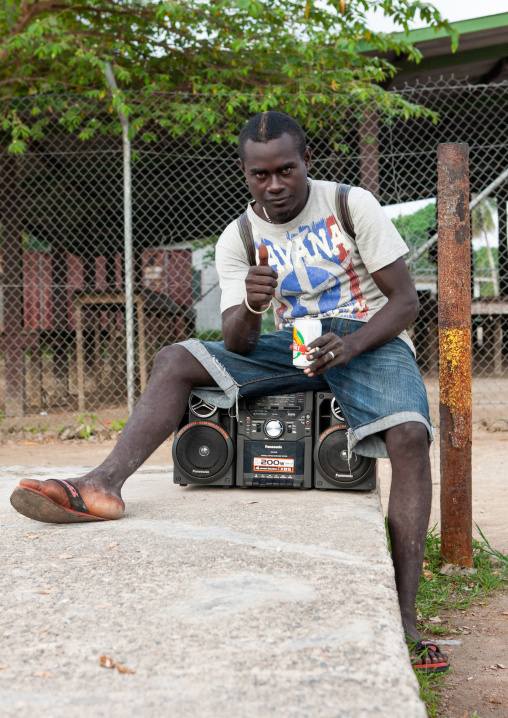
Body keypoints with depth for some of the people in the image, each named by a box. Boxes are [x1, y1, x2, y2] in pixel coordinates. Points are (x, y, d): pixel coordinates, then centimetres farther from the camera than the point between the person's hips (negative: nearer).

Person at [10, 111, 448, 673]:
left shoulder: (352, 205, -6)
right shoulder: (237, 241, 1)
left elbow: (406, 299, -7)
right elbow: (237, 346, -6)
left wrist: (351, 344, -26)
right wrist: (250, 306, -30)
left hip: (369, 337, -3)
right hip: (292, 345, 4)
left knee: (409, 436, -34)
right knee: (174, 359, -16)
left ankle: (403, 619, -33)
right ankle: (103, 483, -34)